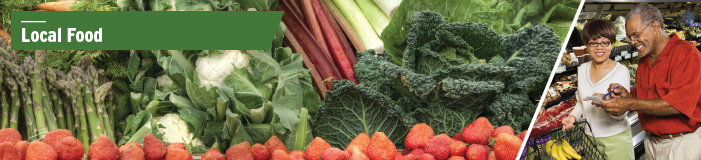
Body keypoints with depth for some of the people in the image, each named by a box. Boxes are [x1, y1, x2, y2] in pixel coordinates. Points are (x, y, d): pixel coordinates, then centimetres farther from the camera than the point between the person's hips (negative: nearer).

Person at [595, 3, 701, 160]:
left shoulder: (686, 54, -14)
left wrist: (629, 104, -24)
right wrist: (628, 96, -4)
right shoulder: (644, 61, 12)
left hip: (681, 144, -7)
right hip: (651, 141, 7)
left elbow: (678, 104, -24)